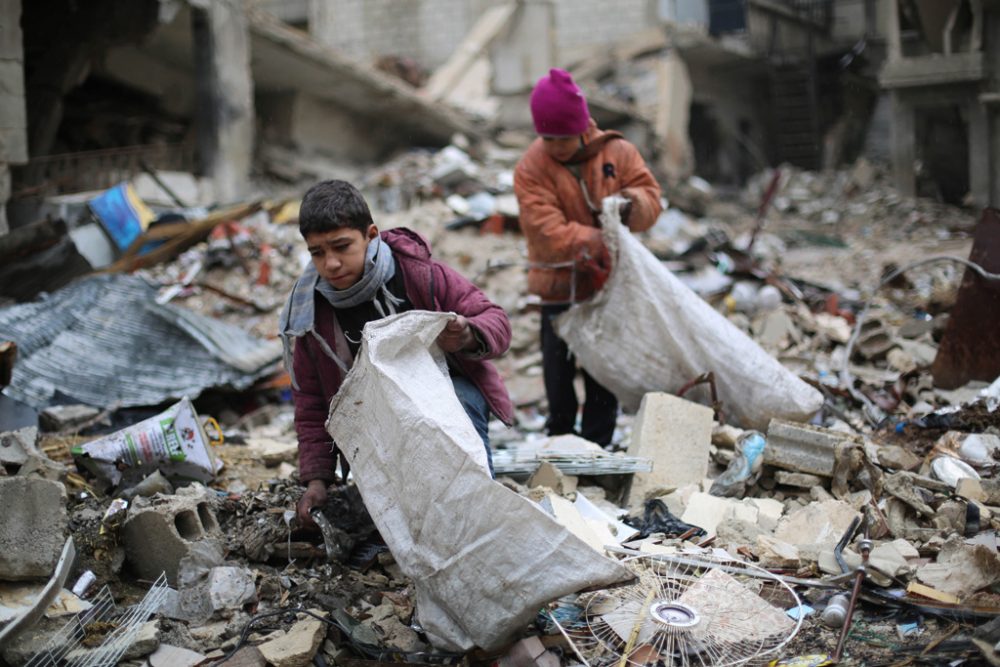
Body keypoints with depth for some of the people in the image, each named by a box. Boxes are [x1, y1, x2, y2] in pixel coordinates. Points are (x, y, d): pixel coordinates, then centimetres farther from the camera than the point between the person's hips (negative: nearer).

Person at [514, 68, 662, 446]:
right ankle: (561, 439, 28)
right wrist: (598, 242, -35)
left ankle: (597, 444, 24)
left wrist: (634, 203, -27)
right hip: (559, 284, -2)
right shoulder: (531, 169, -12)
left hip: (608, 279, 2)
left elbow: (650, 194, -2)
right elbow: (548, 231, -22)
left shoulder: (616, 152, -5)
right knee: (558, 366, 10)